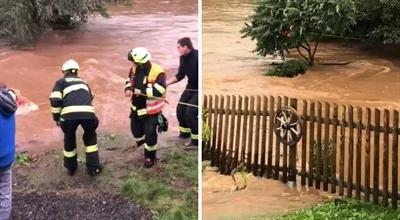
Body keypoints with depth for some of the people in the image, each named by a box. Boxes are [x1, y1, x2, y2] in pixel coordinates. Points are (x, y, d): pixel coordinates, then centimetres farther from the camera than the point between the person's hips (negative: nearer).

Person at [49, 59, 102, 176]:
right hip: (87, 112, 2)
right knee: (90, 138, 26)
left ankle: (71, 168, 37)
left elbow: (55, 100, 7)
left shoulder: (61, 82, 21)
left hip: (69, 114, -2)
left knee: (69, 140, 23)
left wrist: (57, 118, 17)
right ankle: (93, 167, 24)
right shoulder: (83, 82, 34)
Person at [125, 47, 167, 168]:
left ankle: (150, 157, 15)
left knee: (150, 133, -5)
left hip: (151, 109, -7)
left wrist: (141, 91, -33)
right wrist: (128, 89, -8)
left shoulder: (157, 72, -25)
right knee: (135, 128, 18)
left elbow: (160, 90, -32)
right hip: (137, 106, 7)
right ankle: (142, 141, 52)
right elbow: (129, 80, 15)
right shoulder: (135, 69, -3)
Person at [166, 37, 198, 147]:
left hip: (199, 90, -8)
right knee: (180, 109, 11)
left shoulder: (197, 56, -25)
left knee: (190, 113, -13)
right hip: (191, 87, 8)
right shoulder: (183, 58, -1)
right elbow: (180, 75, 9)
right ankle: (185, 132, 34)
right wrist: (167, 82, 2)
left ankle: (197, 140, 2)